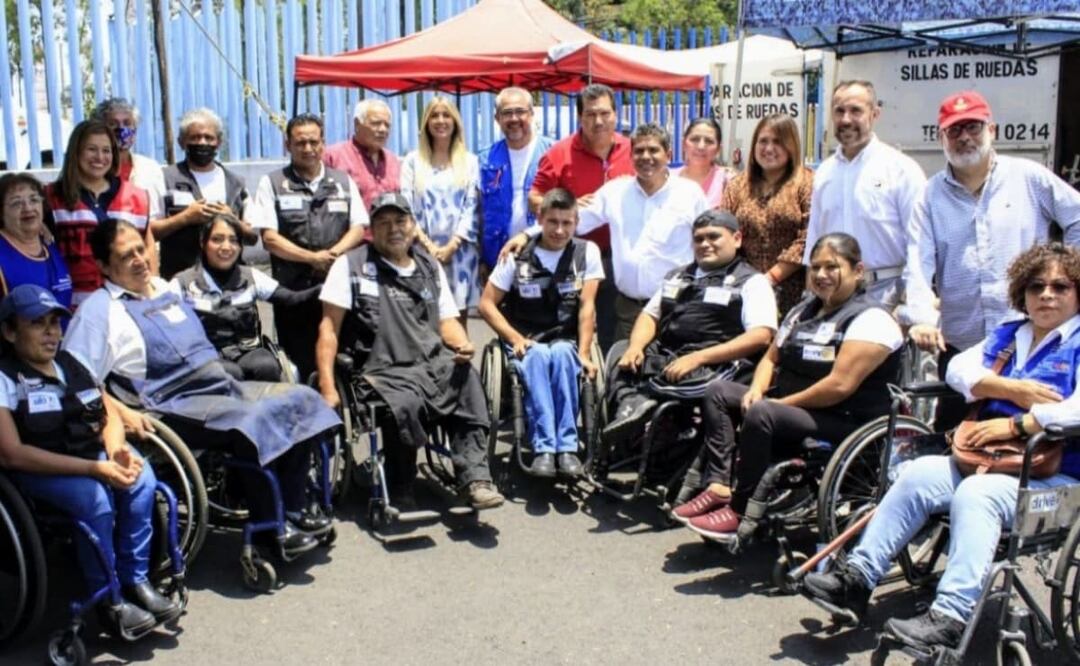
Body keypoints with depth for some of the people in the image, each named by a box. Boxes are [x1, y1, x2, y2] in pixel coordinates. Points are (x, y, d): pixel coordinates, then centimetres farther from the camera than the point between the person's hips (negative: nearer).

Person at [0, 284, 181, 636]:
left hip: (91, 454, 6)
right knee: (95, 497, -32)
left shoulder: (72, 363, 9)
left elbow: (110, 414, 12)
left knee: (141, 477, -21)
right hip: (36, 470, -6)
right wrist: (94, 468, -25)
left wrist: (116, 451, -14)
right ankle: (110, 600, -15)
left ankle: (135, 580, -7)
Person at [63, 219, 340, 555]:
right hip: (176, 405, -8)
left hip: (223, 385, 8)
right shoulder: (99, 309, -4)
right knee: (253, 421, -31)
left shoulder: (166, 288, 20)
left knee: (301, 398, -5)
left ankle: (294, 509, -1)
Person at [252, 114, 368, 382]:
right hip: (293, 289, -2)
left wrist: (334, 254, -11)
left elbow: (359, 227, 8)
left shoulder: (343, 181, 15)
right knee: (299, 364, 1)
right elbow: (269, 237, -2)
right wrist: (312, 257, -12)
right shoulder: (272, 183, 6)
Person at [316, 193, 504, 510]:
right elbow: (330, 326, 2)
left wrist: (463, 345, -5)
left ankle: (475, 479, -26)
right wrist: (327, 387, -7)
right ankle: (400, 490, -9)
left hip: (436, 362, 4)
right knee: (406, 404, -34)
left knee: (469, 382, -28)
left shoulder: (430, 267, 21)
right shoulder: (352, 264, 7)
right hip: (387, 370, -3)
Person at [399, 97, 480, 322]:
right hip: (423, 251, 0)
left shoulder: (470, 161, 9)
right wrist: (428, 245, -9)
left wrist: (451, 246, -9)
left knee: (458, 321, 2)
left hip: (459, 251, 0)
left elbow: (472, 208, 2)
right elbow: (405, 207, 1)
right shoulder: (413, 160, 8)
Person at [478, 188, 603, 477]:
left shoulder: (587, 252, 3)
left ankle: (567, 446, -33)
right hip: (525, 343, 0)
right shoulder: (518, 255, 1)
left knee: (561, 353, -35)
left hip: (565, 342, 0)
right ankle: (544, 447, -38)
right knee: (537, 355, -36)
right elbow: (487, 304, 1)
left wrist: (584, 353, -14)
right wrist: (515, 339, -11)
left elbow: (587, 306, -3)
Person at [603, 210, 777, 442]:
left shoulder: (751, 282, 4)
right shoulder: (677, 277, 26)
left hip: (717, 365, -7)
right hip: (664, 357, 8)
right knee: (620, 352, -14)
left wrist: (698, 357, -20)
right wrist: (635, 347, -1)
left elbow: (761, 336, -10)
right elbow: (650, 315, 24)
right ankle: (632, 403, -33)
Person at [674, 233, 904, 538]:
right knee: (718, 391, 3)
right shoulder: (804, 310, 15)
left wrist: (782, 403, -17)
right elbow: (772, 357, 19)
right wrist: (757, 390, -3)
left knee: (761, 414, -32)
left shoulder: (870, 318, -14)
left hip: (844, 423, -10)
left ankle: (737, 511, -20)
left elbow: (840, 385, -24)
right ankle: (719, 487, -12)